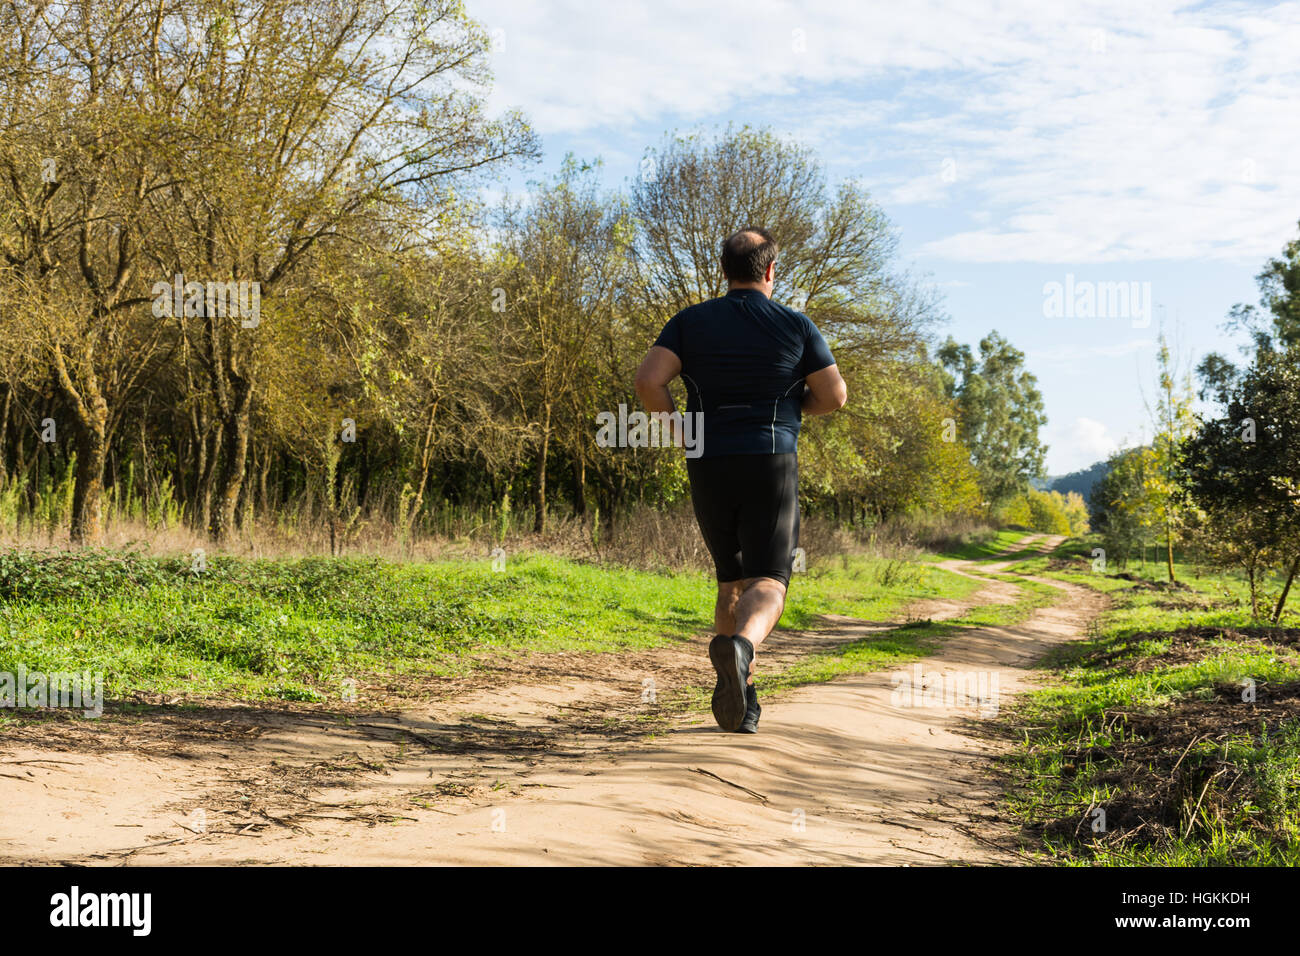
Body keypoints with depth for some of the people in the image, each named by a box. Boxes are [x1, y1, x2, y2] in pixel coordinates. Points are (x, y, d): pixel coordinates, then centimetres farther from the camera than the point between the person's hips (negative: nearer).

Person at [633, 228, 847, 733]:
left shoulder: (691, 321, 5)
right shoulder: (795, 325, 2)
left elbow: (648, 381, -8)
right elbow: (834, 395, 4)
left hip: (709, 467, 3)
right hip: (772, 464, -3)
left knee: (732, 580, 18)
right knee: (767, 583, -8)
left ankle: (740, 697, 16)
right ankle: (738, 647, -41)